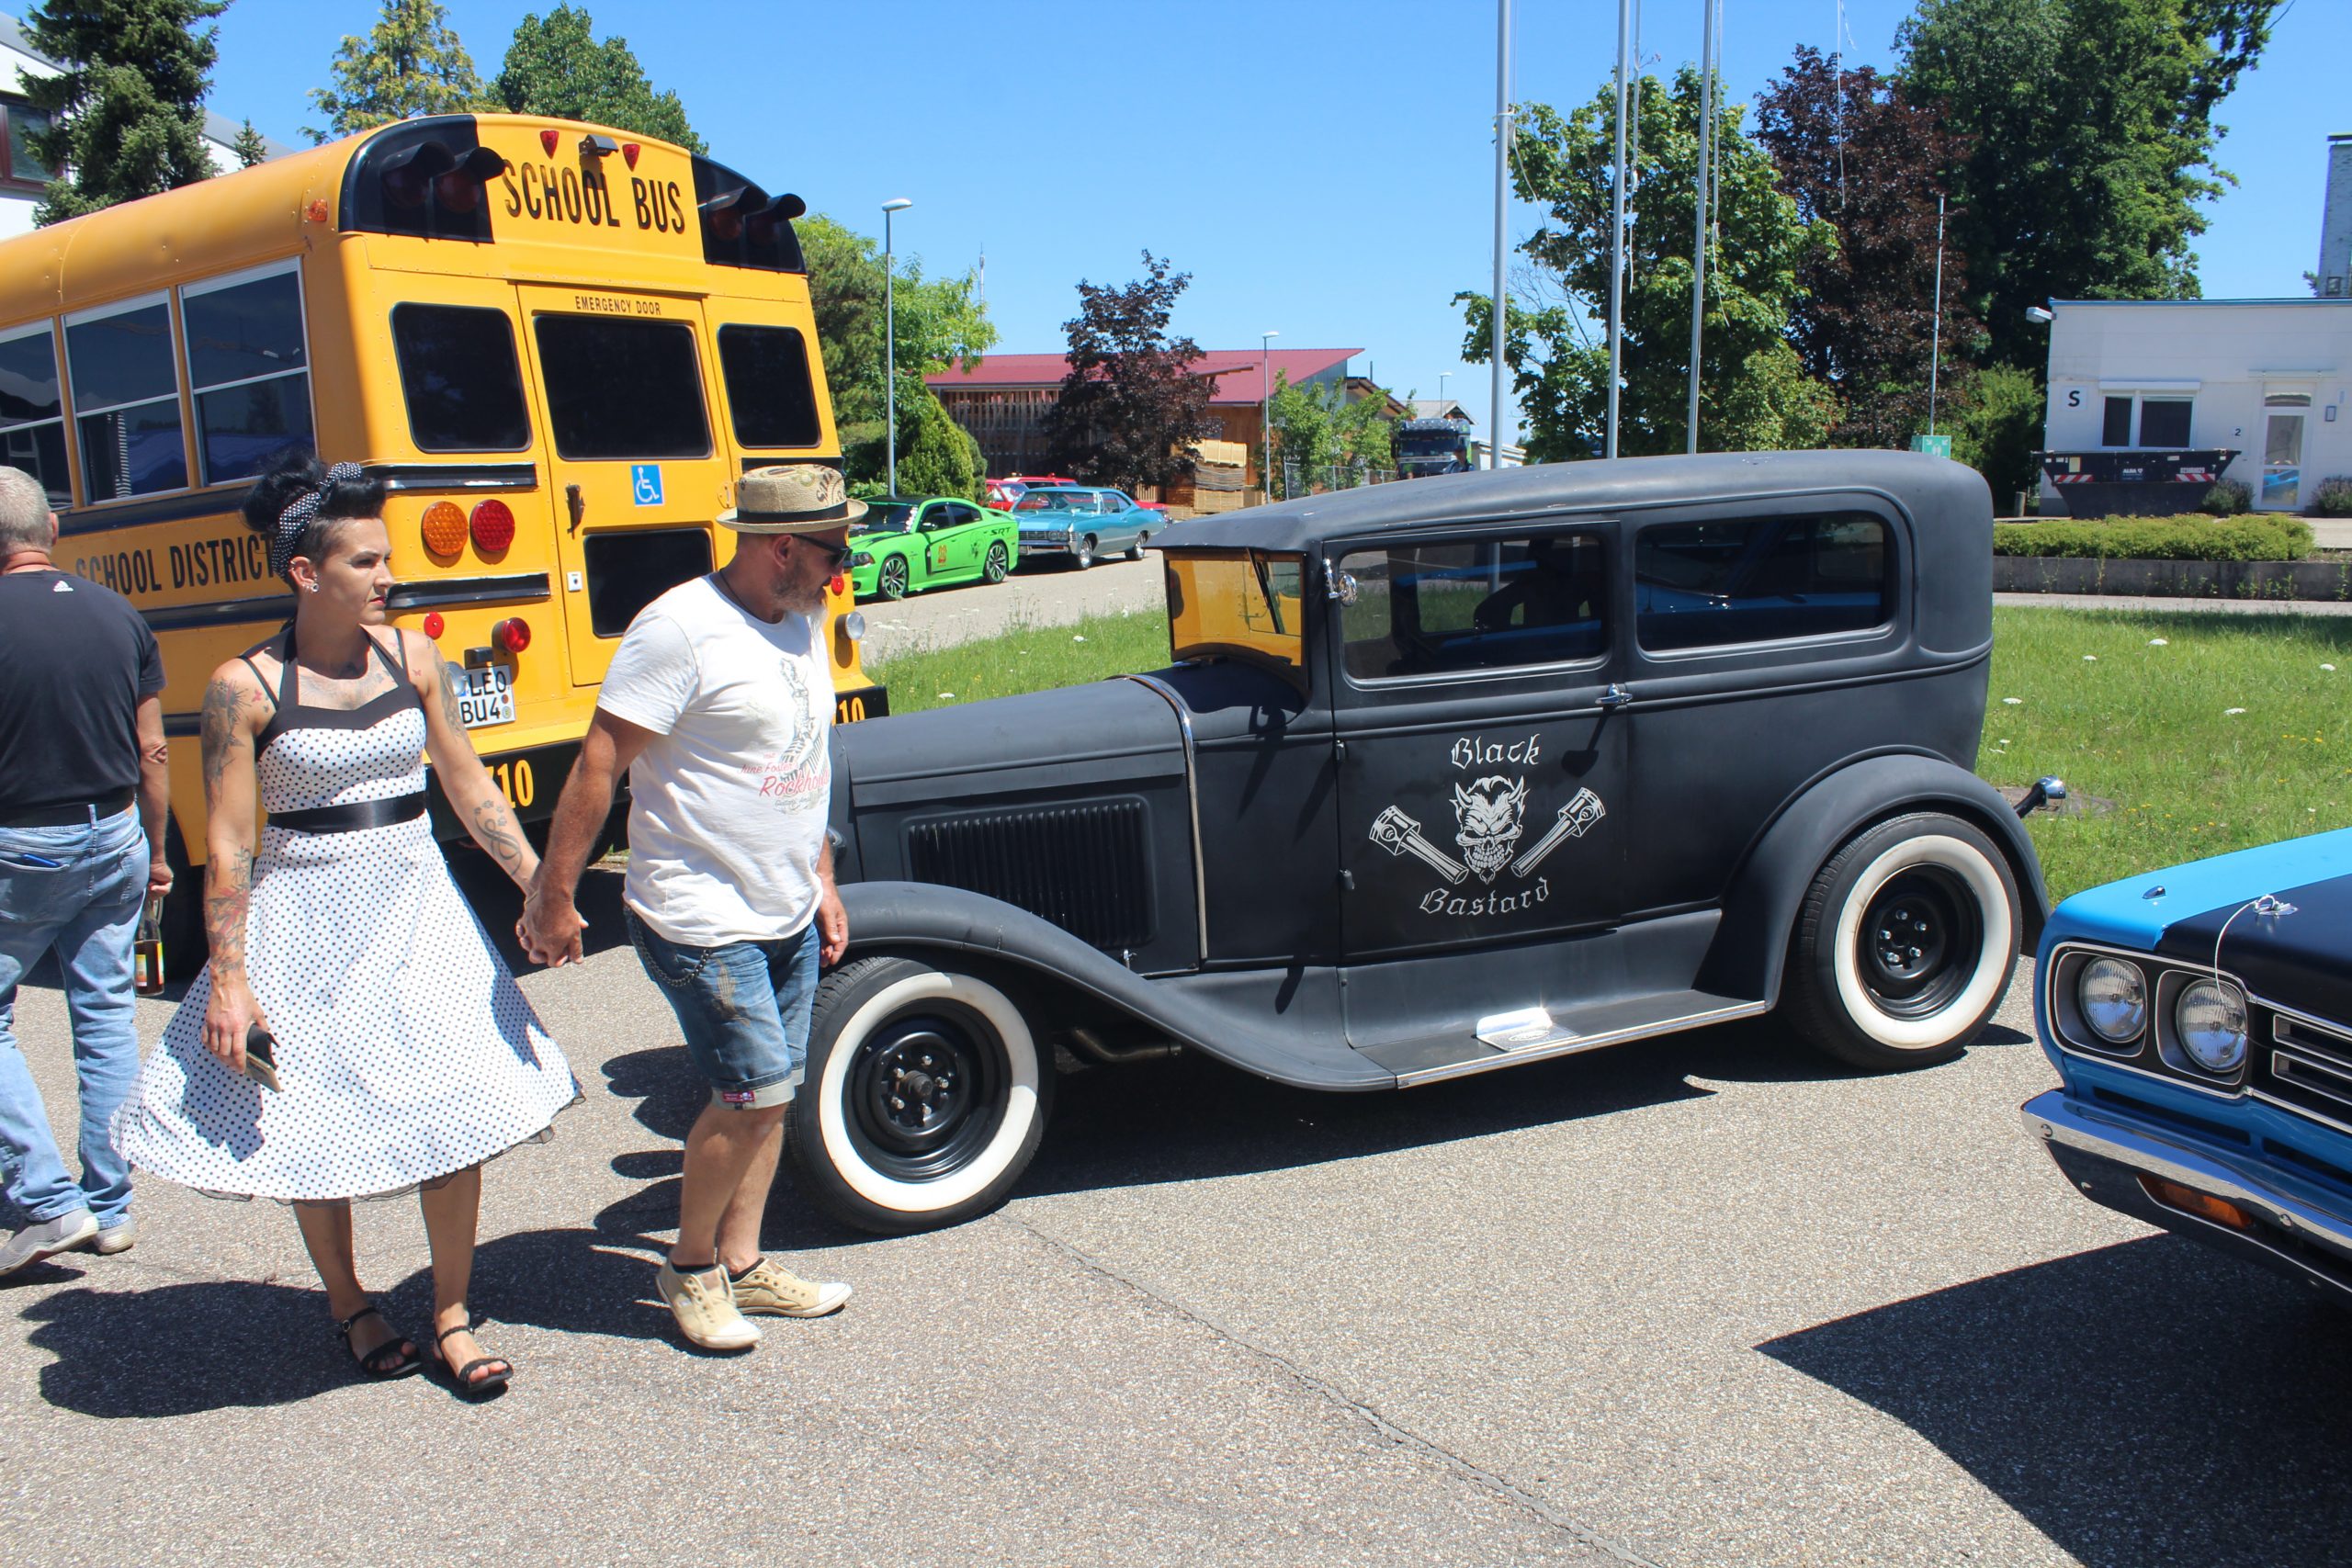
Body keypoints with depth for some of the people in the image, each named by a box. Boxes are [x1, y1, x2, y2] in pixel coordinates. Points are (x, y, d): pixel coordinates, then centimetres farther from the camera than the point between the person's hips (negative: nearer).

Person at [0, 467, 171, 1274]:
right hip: (113, 842, 5)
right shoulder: (118, 615, 2)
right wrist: (154, 850, 16)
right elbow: (151, 751, 6)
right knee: (107, 1017, 11)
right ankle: (111, 1207, 18)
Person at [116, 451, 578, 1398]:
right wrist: (227, 979, -11)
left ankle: (451, 1318, 17)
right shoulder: (245, 687, -9)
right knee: (316, 1129, 9)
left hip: (418, 911, 3)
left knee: (458, 1112, 1)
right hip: (308, 926, -3)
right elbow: (227, 847, -8)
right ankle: (348, 1307, 32)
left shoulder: (412, 658, 1)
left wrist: (539, 885, 2)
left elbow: (470, 787, 7)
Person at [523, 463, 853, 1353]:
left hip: (786, 915, 8)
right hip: (704, 921, -8)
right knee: (754, 1093, -7)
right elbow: (597, 765, -16)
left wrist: (822, 882, 19)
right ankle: (689, 1269, 15)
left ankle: (741, 1265, 26)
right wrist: (554, 897, -14)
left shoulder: (803, 622, 9)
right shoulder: (680, 628, -17)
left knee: (769, 1093, 11)